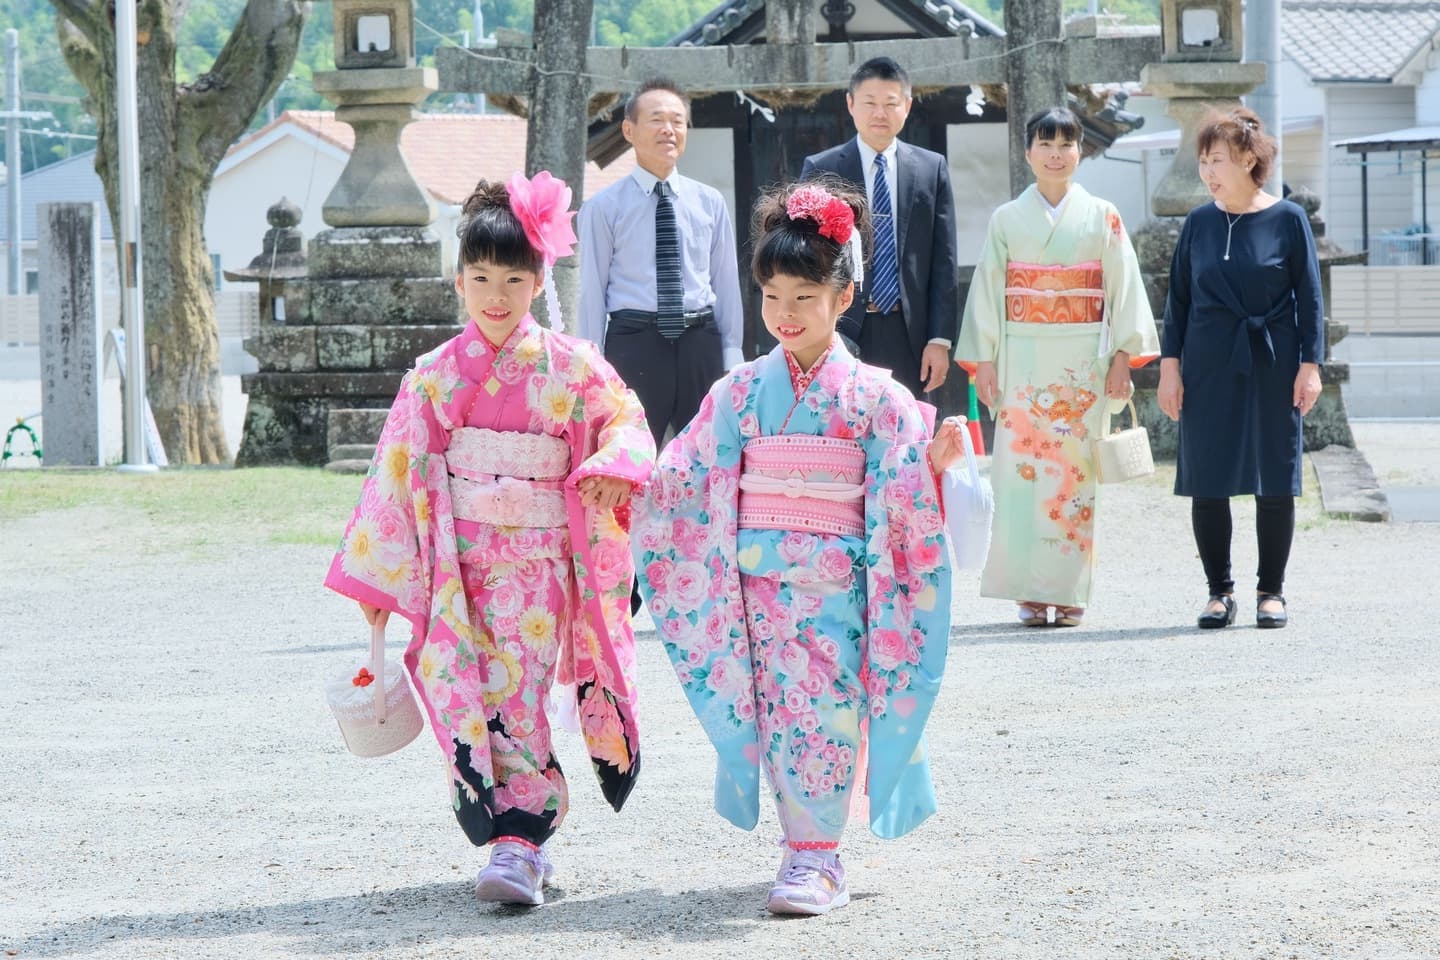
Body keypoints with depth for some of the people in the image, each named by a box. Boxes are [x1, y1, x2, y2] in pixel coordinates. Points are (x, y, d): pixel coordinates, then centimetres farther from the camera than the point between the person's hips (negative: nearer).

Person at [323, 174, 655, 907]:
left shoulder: (570, 367, 2)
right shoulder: (434, 376, 5)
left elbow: (624, 420, 11)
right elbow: (397, 471, 8)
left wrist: (613, 466, -13)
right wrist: (375, 579, 7)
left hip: (537, 562, -2)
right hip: (456, 563, 2)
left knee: (517, 694, -12)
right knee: (465, 697, -3)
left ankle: (517, 844, -13)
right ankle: (521, 837, 9)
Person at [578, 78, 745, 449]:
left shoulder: (710, 203, 11)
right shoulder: (603, 208, 2)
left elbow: (726, 282, 13)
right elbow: (592, 291, 1)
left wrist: (732, 359, 9)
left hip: (700, 346, 3)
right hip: (633, 344, -3)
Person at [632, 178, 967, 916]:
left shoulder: (872, 397, -2)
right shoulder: (740, 392, 6)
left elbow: (900, 499, -6)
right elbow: (686, 479, 12)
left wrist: (933, 468, -25)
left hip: (836, 584, -3)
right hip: (758, 583, 3)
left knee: (826, 711, -6)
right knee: (778, 712, 2)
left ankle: (818, 860, -2)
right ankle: (807, 851, 10)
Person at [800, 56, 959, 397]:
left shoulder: (932, 168, 10)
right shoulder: (820, 170, 5)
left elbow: (943, 261, 8)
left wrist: (940, 339, 1)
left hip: (908, 336, 2)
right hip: (842, 331, -2)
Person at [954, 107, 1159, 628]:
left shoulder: (1102, 217, 6)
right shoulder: (1007, 219, 7)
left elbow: (1123, 288, 4)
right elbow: (988, 291, 7)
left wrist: (1122, 356, -3)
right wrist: (984, 361, 0)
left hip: (1083, 362, 0)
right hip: (1023, 359, 0)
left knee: (1075, 468, -2)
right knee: (1021, 471, -6)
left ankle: (1070, 592, 4)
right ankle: (1031, 594, -1)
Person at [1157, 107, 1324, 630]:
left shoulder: (1287, 220, -2)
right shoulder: (1199, 223, 4)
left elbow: (1309, 296, 0)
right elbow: (1178, 296, 8)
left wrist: (1310, 364, -6)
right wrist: (1169, 364, 2)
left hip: (1272, 369, -2)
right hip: (1209, 370, 2)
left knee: (1274, 481, 2)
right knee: (1206, 481, 1)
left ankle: (1271, 590, 13)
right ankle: (1219, 590, 11)